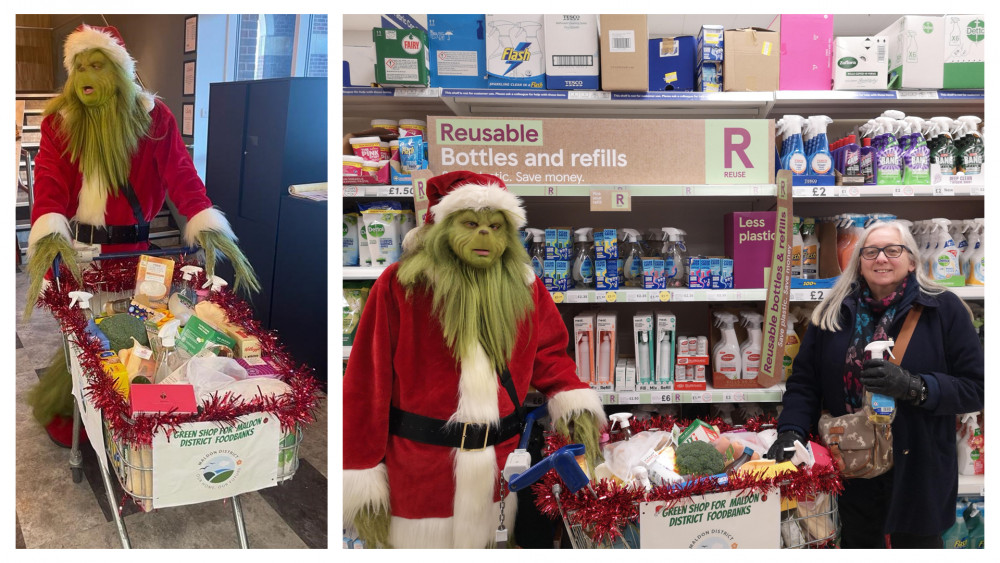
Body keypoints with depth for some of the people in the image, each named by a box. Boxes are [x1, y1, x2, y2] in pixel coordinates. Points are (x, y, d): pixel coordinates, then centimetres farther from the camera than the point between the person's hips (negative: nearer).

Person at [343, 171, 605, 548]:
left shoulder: (525, 288, 2)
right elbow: (369, 380, -9)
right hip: (416, 478, -3)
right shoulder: (401, 285, -9)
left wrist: (573, 400, -9)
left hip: (499, 470, 3)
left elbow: (548, 354, 12)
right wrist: (364, 481, -9)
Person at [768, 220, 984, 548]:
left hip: (917, 475, -2)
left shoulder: (944, 309, -4)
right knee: (856, 545, 16)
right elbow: (804, 381, 3)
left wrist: (914, 386, -22)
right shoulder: (833, 313, 3)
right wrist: (790, 431, -12)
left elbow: (976, 388, -7)